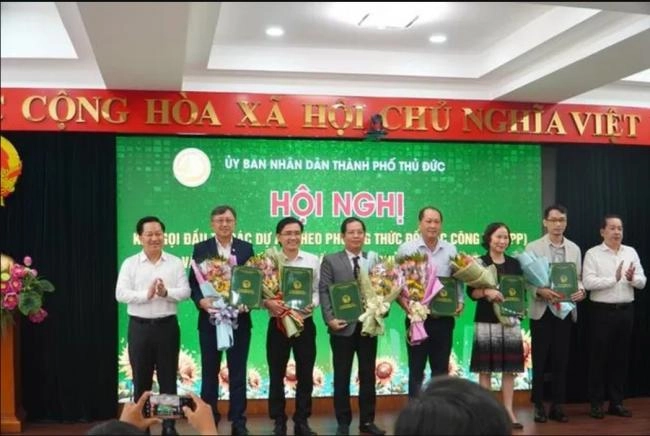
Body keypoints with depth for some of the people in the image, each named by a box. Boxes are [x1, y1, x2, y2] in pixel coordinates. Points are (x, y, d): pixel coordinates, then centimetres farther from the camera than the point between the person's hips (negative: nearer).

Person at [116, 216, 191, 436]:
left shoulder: (175, 262, 4)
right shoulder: (130, 264, 2)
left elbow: (185, 291, -3)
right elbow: (121, 294, -7)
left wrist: (166, 292, -22)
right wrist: (146, 295, -21)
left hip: (167, 326, 0)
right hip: (140, 327, 0)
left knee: (168, 378, 7)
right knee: (141, 379, 8)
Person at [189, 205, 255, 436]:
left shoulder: (246, 248, 5)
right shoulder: (201, 249, 3)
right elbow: (193, 282, 0)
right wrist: (201, 301, -19)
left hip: (239, 319, 0)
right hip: (210, 319, 0)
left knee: (238, 373, 7)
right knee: (209, 372, 9)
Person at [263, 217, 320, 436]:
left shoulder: (313, 260, 3)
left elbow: (319, 290, 5)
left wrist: (312, 303, -15)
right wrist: (268, 302, -22)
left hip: (305, 323, 1)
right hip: (278, 324, -1)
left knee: (305, 375, 8)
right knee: (276, 375, 6)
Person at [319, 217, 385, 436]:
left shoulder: (374, 259, 9)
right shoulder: (331, 260, 4)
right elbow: (324, 291, -3)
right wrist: (330, 319, -14)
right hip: (343, 325, -2)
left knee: (368, 375, 8)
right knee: (342, 376, 5)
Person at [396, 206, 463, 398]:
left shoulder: (450, 250, 6)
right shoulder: (406, 249, -2)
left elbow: (458, 280, 12)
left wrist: (460, 301, -3)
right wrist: (404, 303, -15)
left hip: (444, 318, 3)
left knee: (441, 370, 11)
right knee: (416, 370, 5)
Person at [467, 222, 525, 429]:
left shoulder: (514, 264, 11)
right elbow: (471, 291, -6)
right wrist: (486, 292, -24)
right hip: (486, 320, -3)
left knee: (509, 368, 4)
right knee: (485, 368, 0)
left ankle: (509, 411, 12)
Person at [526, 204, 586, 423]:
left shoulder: (574, 249, 9)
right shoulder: (533, 247, -2)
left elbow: (577, 278, 9)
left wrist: (581, 290, -13)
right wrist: (541, 291, -23)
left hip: (565, 311, 3)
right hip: (542, 310, -3)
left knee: (561, 360, 7)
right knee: (540, 360, 4)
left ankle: (558, 406, 16)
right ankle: (539, 406, 13)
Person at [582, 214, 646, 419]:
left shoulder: (631, 252, 9)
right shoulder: (593, 254, -5)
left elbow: (642, 281, 4)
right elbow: (588, 282, -15)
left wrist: (633, 278, -17)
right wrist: (614, 279, -20)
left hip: (626, 311, 4)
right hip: (602, 311, -4)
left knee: (621, 357, 10)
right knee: (599, 357, 3)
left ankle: (616, 402, 20)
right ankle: (596, 403, 12)